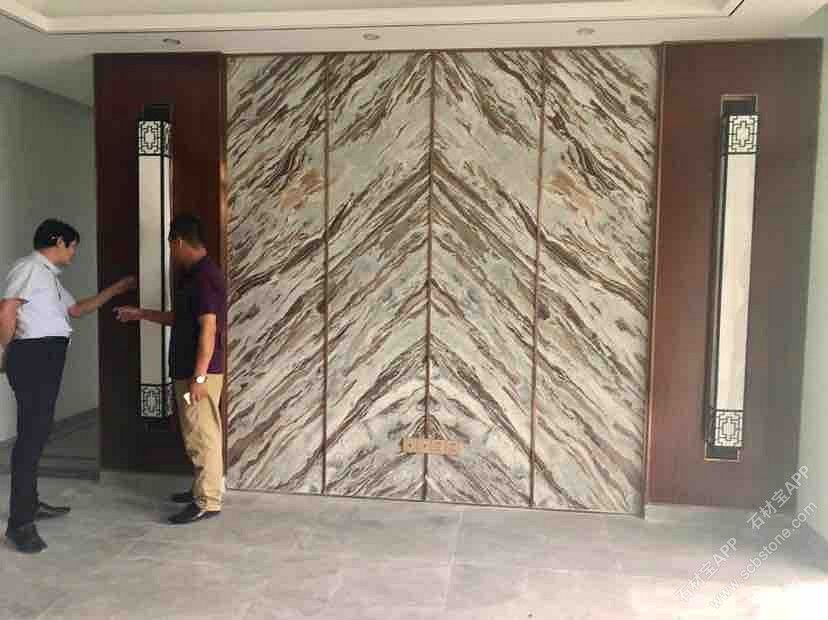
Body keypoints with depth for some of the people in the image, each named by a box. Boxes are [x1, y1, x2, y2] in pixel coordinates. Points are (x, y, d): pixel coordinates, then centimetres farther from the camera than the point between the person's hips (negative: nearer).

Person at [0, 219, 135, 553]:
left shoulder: (49, 275, 22)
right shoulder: (30, 267, -9)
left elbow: (77, 309, 33)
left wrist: (117, 289, 34)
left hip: (48, 357, 10)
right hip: (33, 356, -10)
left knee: (38, 432, 16)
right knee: (31, 434, -10)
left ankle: (30, 504, 28)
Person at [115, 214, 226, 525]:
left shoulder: (203, 276, -18)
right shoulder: (194, 274, 14)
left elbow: (208, 329, -23)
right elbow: (179, 318, 25)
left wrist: (198, 377, -23)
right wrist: (140, 313, 28)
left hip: (200, 372, -10)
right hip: (189, 370, 10)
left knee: (202, 435, -3)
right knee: (199, 434, 18)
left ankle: (208, 502, 5)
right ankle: (203, 488, 30)